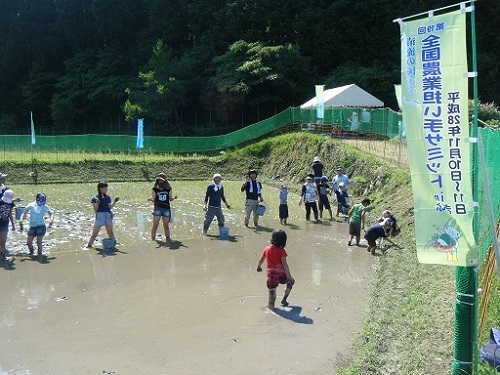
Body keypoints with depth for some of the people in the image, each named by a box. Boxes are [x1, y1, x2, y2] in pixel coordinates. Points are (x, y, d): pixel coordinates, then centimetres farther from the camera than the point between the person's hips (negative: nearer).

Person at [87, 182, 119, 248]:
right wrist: (97, 203, -23)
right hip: (99, 216, -4)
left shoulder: (108, 197, 10)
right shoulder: (95, 198, -4)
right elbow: (95, 210, -7)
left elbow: (110, 207, 7)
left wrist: (114, 201, -3)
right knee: (95, 233, -2)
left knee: (110, 232, 12)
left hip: (108, 216, 4)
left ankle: (113, 242, 26)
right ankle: (89, 244, 9)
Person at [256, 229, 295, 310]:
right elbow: (285, 265, -14)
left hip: (270, 276, 3)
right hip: (280, 275, -3)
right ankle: (284, 300, 27)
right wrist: (289, 276, -10)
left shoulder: (267, 249, 5)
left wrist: (259, 267, 39)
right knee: (291, 281, 29)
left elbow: (261, 261, 19)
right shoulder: (282, 251, -8)